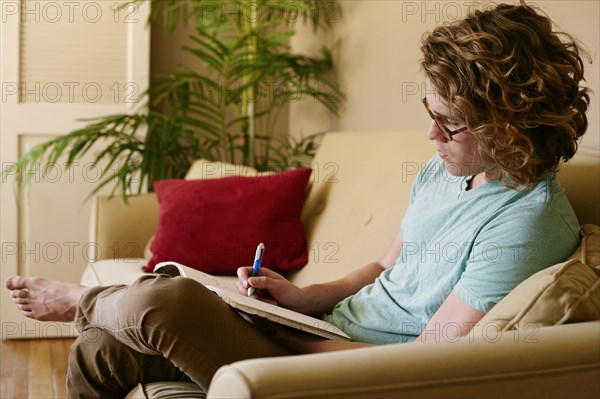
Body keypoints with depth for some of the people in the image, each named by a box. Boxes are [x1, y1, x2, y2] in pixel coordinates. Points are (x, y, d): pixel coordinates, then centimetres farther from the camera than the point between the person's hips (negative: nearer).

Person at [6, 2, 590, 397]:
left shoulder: (525, 221, -21)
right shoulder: (445, 169, 8)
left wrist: (287, 335, -14)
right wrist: (303, 298, 1)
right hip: (318, 335, 9)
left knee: (164, 301, -24)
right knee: (97, 352, 2)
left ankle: (80, 300, 12)